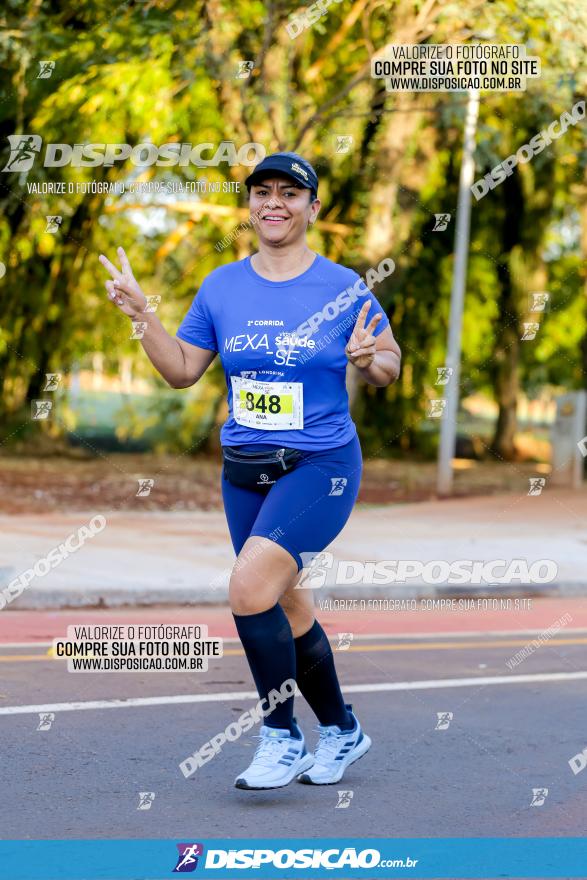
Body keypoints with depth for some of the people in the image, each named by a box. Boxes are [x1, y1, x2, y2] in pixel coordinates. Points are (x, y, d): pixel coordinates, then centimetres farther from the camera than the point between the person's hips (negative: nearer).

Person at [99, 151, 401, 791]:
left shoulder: (344, 288, -5)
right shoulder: (221, 288, 5)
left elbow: (389, 367, 4)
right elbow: (182, 370, 10)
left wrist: (368, 361, -18)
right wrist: (141, 315, -2)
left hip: (319, 468, -5)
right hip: (244, 472, 5)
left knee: (251, 588, -22)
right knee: (285, 606, 12)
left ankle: (282, 738, -8)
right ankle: (341, 730, 31)